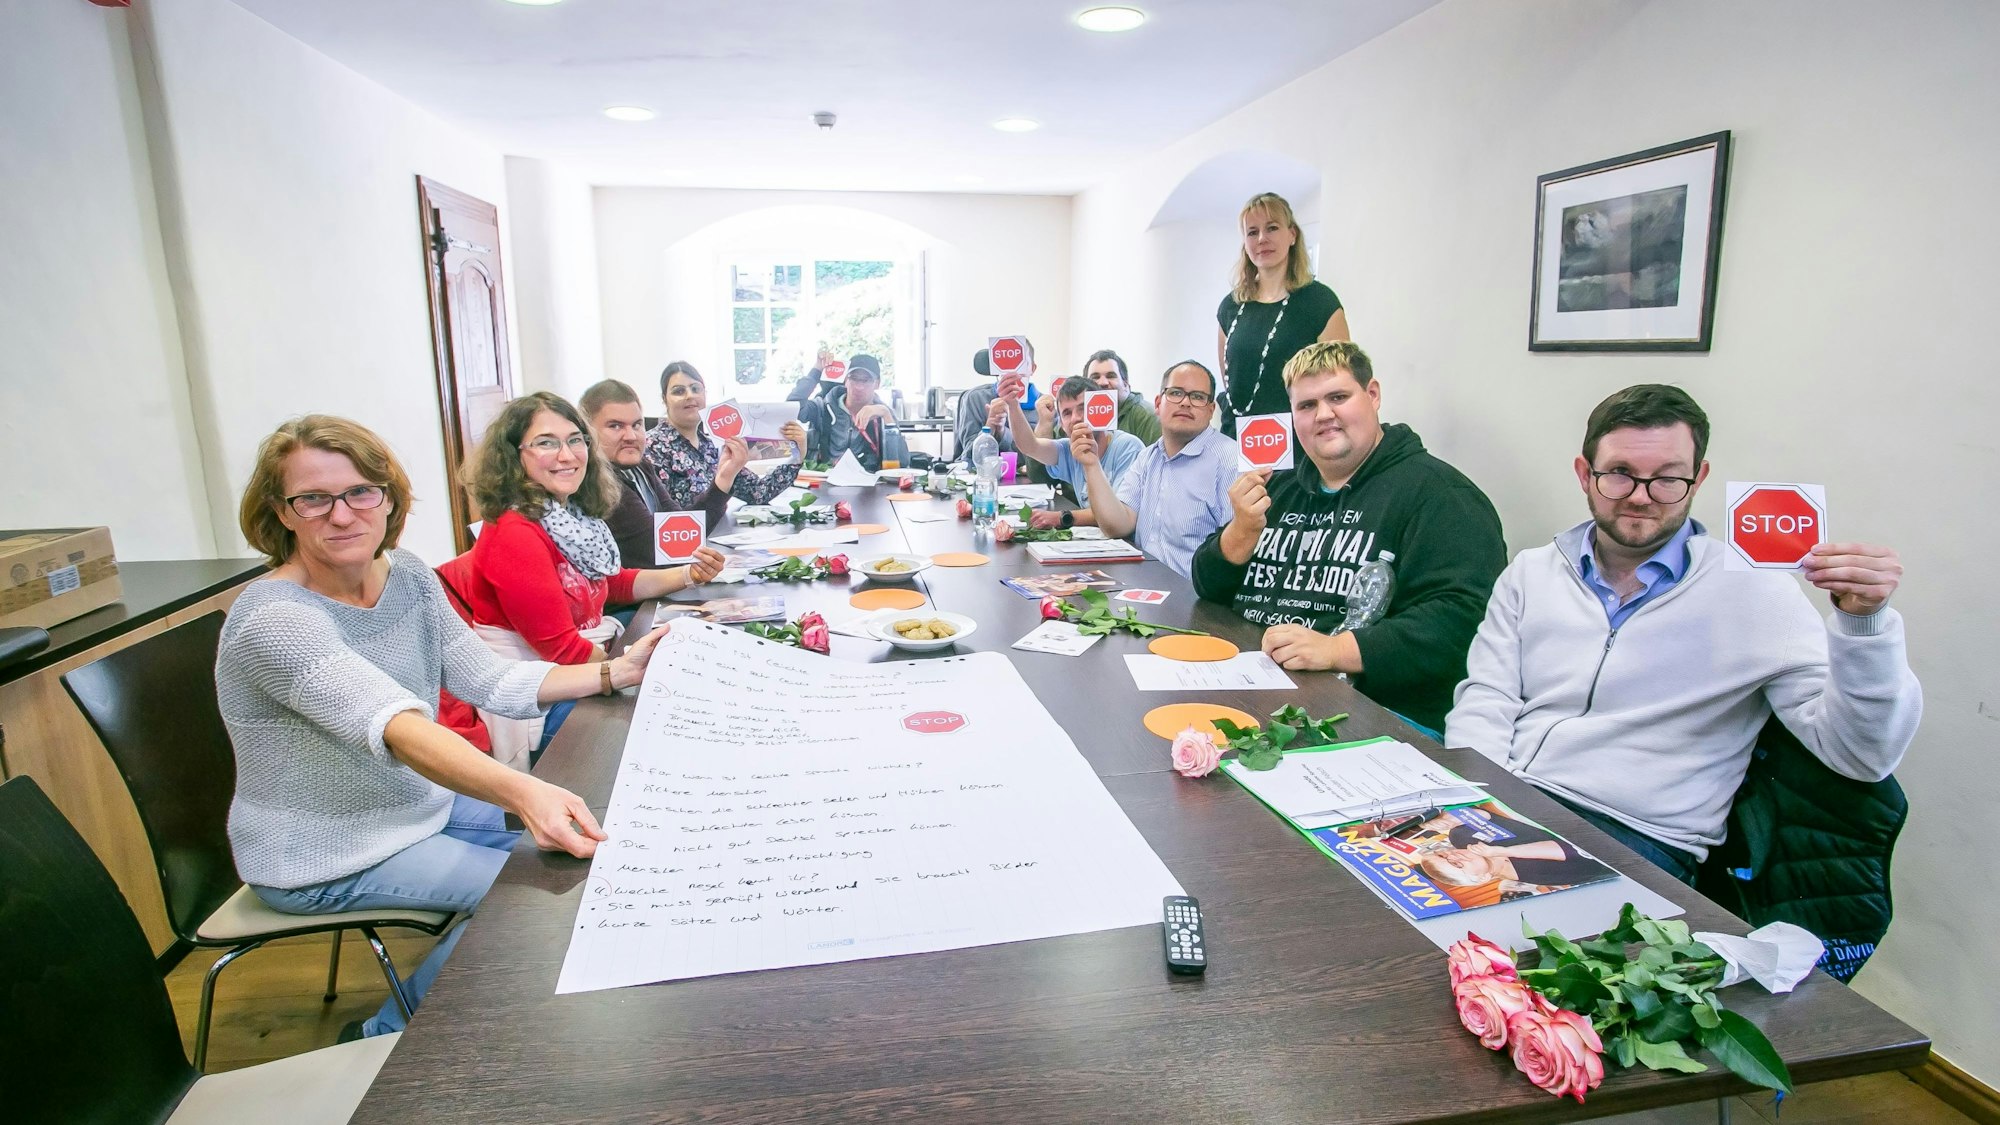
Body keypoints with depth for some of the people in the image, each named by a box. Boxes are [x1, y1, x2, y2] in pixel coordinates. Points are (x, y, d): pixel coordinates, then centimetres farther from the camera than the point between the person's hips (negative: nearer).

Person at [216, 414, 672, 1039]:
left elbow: (487, 679, -3)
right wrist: (522, 793, -58)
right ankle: (388, 1035, 12)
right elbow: (396, 725, -43)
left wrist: (615, 672, -14)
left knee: (575, 848, 9)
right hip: (324, 858, -7)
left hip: (421, 800, 8)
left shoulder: (407, 576, -6)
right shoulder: (275, 621, -28)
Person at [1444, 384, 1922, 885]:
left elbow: (1861, 756, -5)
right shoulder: (1531, 572, 13)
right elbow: (1484, 701, 6)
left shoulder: (1751, 590, 1)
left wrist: (1863, 619, -20)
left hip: (1639, 839, -4)